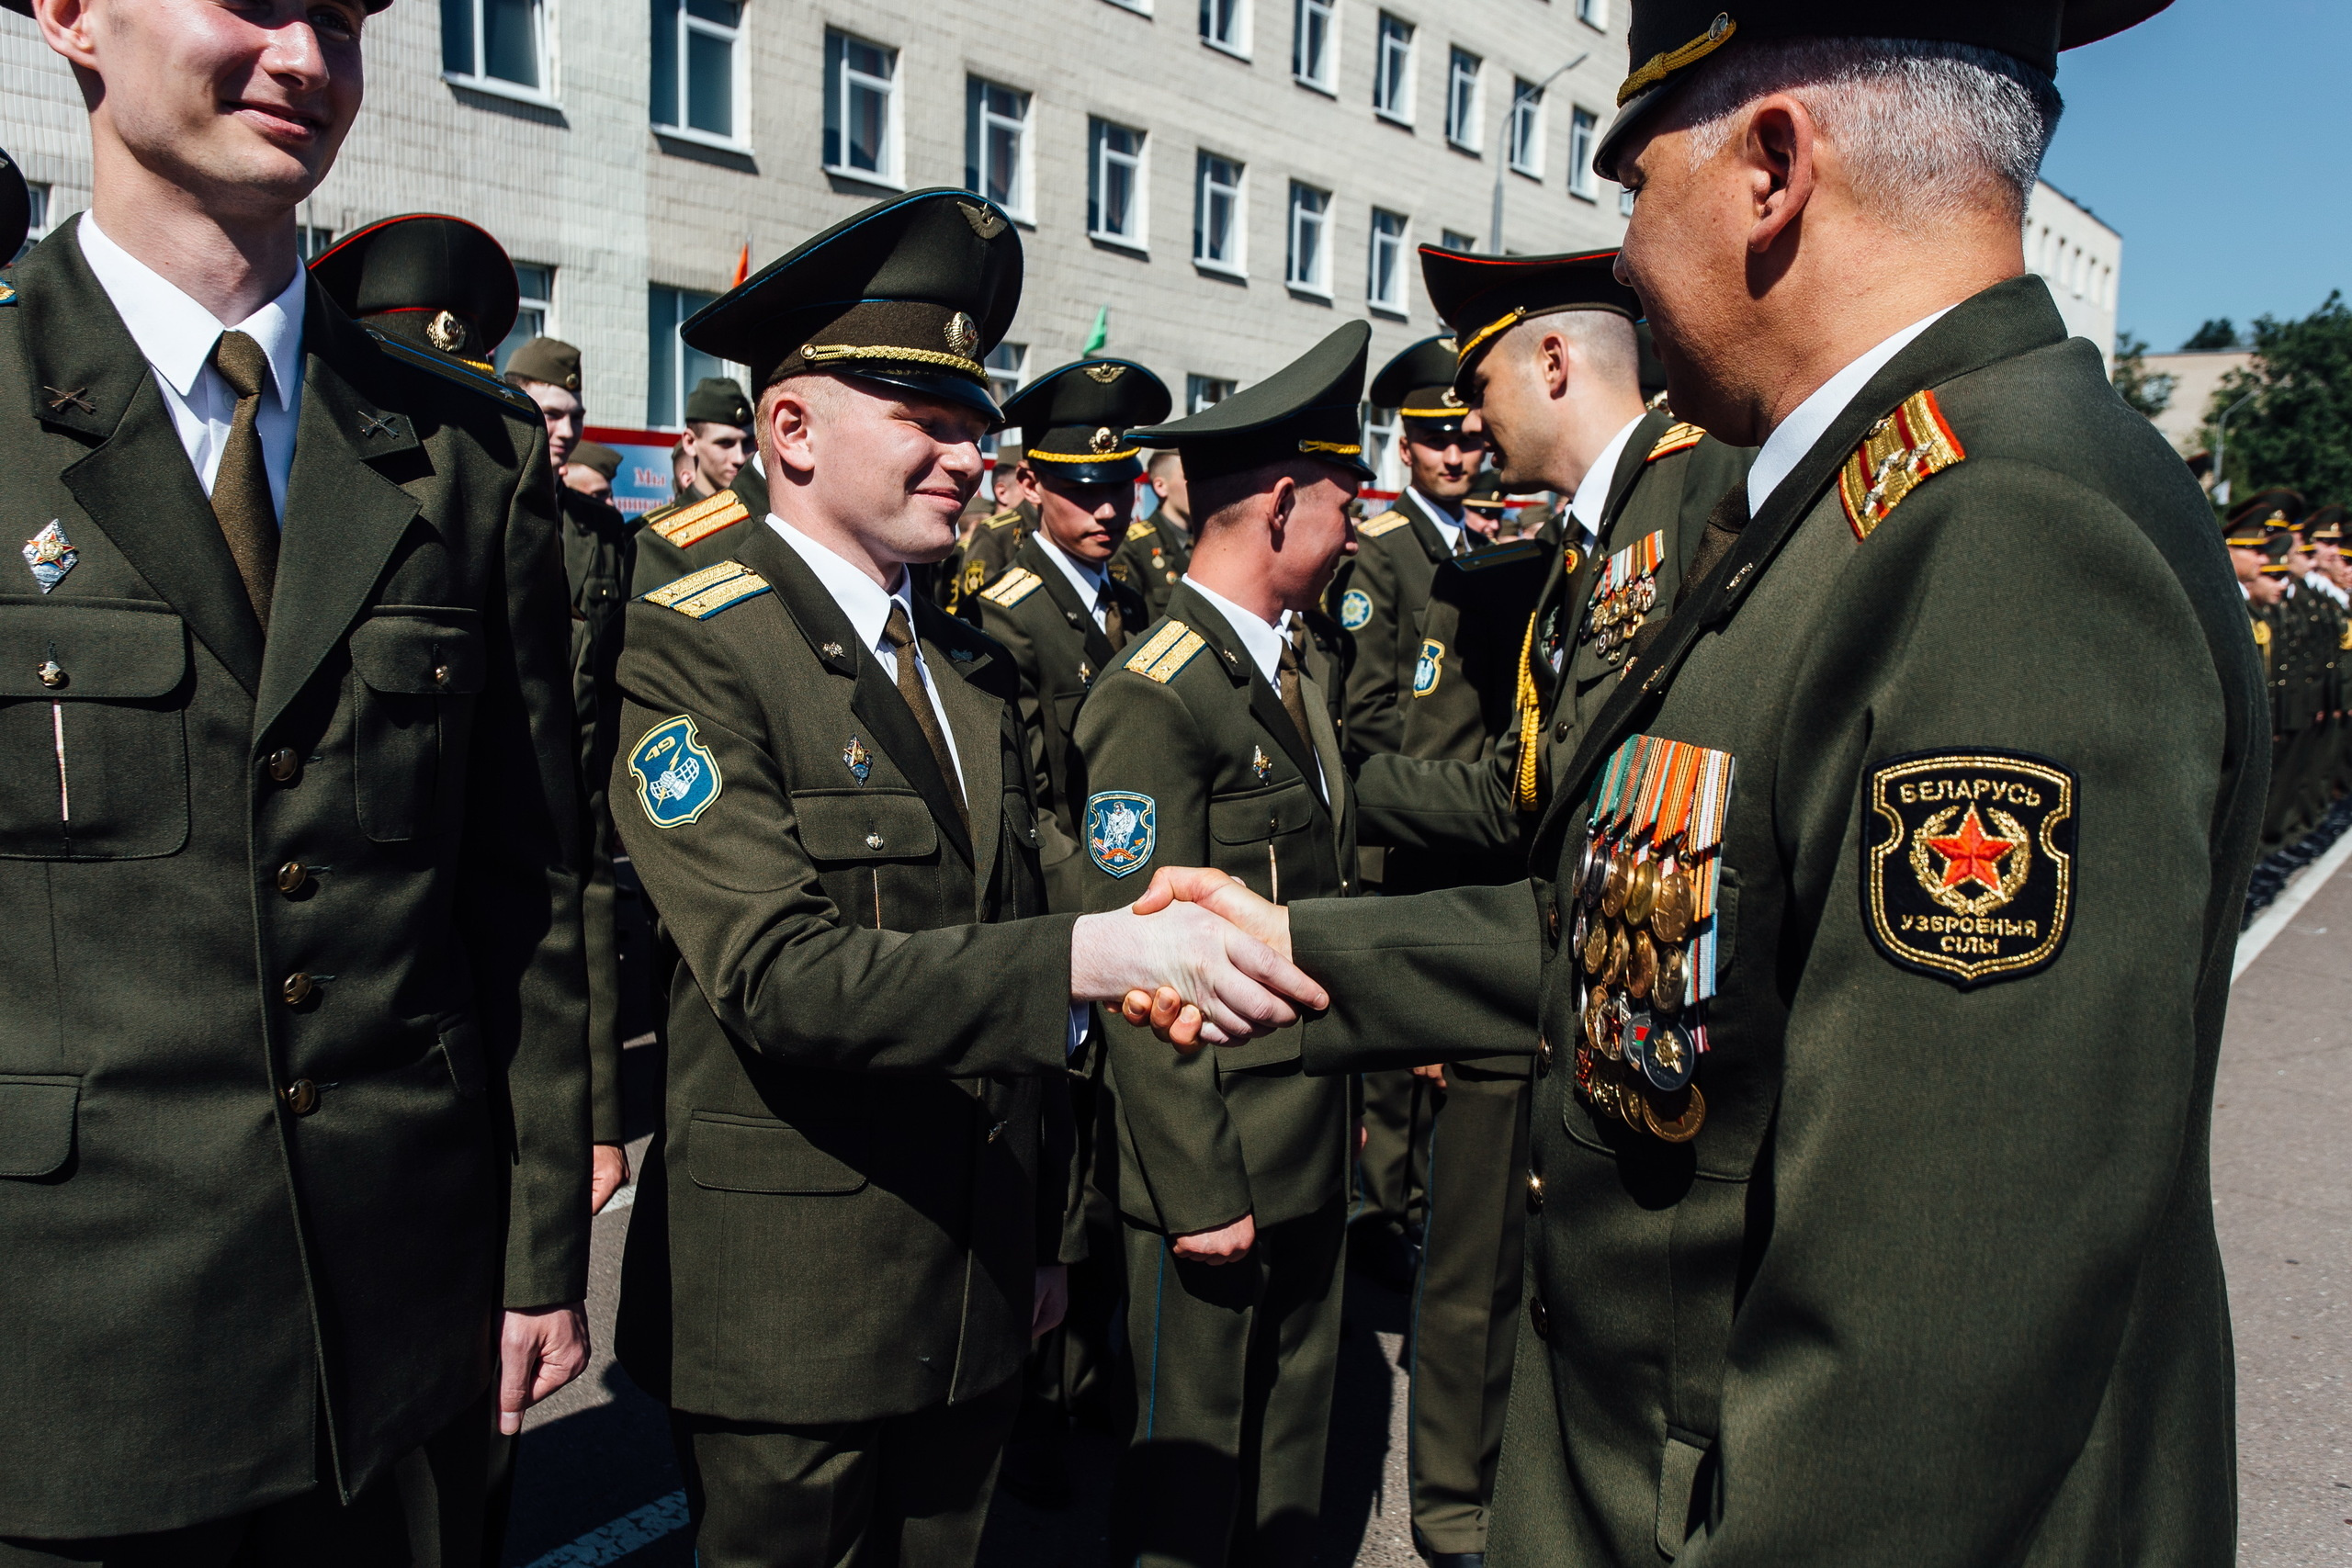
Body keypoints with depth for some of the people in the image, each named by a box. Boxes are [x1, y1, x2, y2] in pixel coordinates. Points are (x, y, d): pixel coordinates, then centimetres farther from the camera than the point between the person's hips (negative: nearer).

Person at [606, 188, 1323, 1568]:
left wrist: (1048, 1237, 14)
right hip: (793, 1316, -6)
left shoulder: (978, 666, 9)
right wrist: (1096, 952, -35)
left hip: (980, 1292, 6)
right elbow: (779, 977, -25)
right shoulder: (690, 649, -13)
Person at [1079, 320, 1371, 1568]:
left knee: (1294, 1436, 21)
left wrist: (1348, 1091, 13)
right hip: (1218, 1153, -8)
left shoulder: (1306, 672, 9)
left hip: (1312, 1143, 8)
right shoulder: (1157, 695, -18)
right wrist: (1199, 1191, -17)